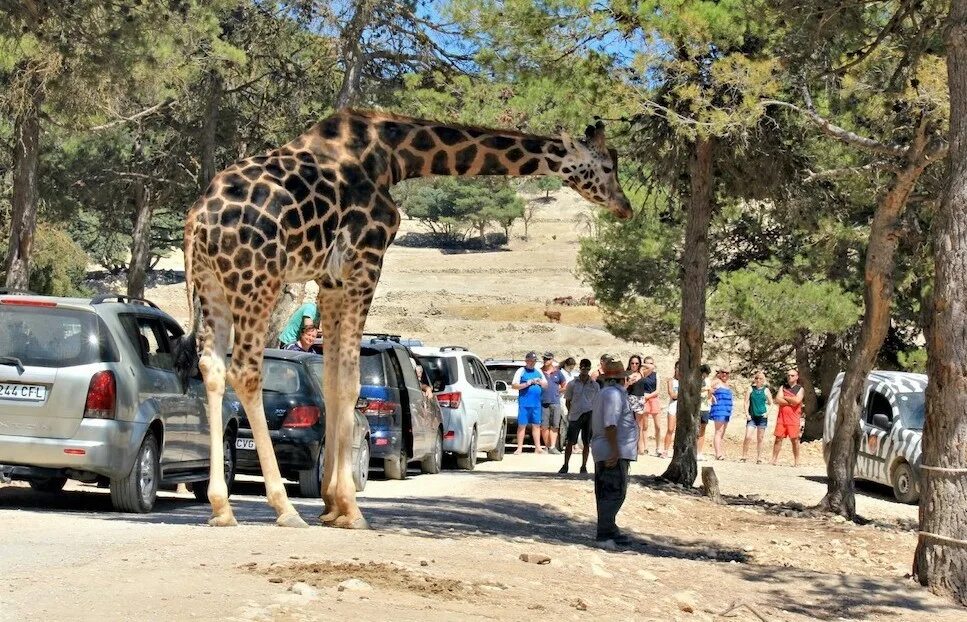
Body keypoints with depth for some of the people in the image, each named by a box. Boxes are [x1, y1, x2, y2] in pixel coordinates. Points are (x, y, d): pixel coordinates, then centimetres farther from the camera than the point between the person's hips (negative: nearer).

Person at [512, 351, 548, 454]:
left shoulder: (538, 371, 16)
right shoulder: (521, 371, 2)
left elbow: (545, 384, 20)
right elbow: (514, 385, -4)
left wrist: (540, 382, -2)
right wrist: (527, 384, -14)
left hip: (536, 403, 4)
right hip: (524, 403, -4)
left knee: (536, 425, 7)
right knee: (522, 425, -4)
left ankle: (538, 447, 10)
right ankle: (519, 448, -3)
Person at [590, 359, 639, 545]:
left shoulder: (604, 393, 20)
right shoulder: (614, 394, -13)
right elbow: (609, 425, -22)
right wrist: (615, 451, -23)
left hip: (605, 452, 11)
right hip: (615, 452, -11)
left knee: (607, 493, 14)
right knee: (615, 492, -11)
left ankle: (607, 529, 19)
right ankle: (605, 531, -13)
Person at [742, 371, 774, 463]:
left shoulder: (766, 390, 4)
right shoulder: (751, 389, 5)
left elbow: (771, 404, 8)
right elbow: (746, 402, 4)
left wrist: (767, 413, -6)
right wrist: (747, 413, -6)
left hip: (762, 416, 0)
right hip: (752, 416, 0)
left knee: (760, 439, 5)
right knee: (748, 437, -11)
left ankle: (759, 458, 12)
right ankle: (744, 456, -2)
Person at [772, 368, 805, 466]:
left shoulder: (800, 389, 6)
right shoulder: (783, 387, 14)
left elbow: (797, 400, -14)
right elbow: (778, 400, -2)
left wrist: (785, 397, -3)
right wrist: (791, 402, -9)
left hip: (793, 418, -3)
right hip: (781, 417, 3)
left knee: (794, 440, -1)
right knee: (778, 438, 2)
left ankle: (796, 461, 4)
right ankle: (774, 459, 5)